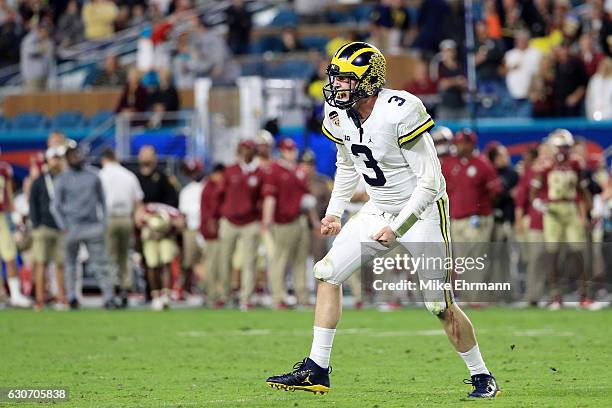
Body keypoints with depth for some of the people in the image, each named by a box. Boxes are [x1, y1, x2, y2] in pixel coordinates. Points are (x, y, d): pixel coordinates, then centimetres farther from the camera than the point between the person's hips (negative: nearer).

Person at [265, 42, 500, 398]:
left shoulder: (400, 112, -27)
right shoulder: (340, 116, -4)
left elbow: (430, 182, -25)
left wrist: (397, 228, -28)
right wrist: (335, 212, 7)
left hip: (421, 210, -7)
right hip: (378, 209, 7)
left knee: (441, 305, -8)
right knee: (328, 273, 0)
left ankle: (482, 377, 11)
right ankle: (317, 371, 5)